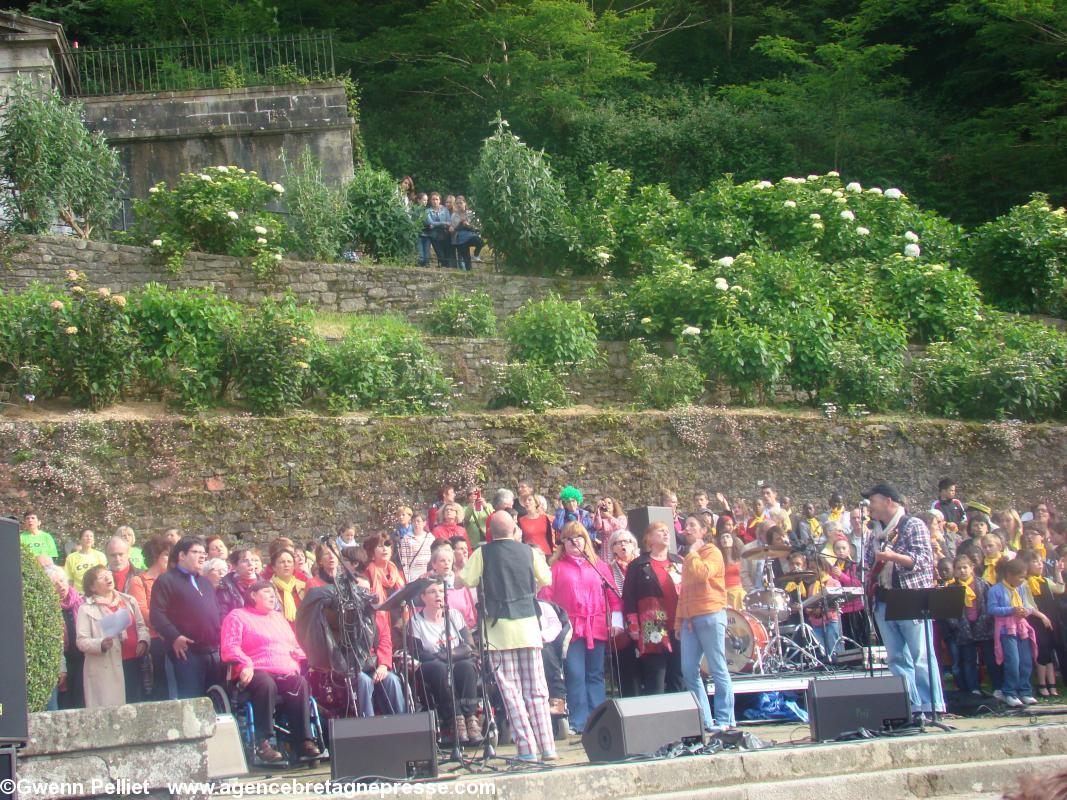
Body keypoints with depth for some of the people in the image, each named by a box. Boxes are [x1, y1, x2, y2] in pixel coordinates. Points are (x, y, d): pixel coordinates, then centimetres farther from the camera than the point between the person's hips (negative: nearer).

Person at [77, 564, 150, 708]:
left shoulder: (128, 601, 13)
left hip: (133, 663, 5)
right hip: (107, 670, -5)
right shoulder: (86, 609, -1)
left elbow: (141, 625, 18)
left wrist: (143, 640, -2)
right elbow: (81, 641, -6)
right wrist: (101, 644, -23)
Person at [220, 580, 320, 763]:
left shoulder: (279, 617, 32)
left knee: (301, 684, -30)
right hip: (257, 671, -5)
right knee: (267, 684, -40)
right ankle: (263, 742, -36)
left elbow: (295, 648, 34)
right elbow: (230, 648, -1)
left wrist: (300, 661, 11)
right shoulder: (237, 616, 13)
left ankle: (303, 740, -32)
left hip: (286, 672, 5)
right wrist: (245, 664, -18)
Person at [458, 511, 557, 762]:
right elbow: (546, 580, 14)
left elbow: (465, 581, -7)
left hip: (499, 628, -2)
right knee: (536, 690, 7)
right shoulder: (529, 552, 2)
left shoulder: (483, 553, -4)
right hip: (528, 625, 2)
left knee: (511, 692, 0)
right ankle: (547, 747, 3)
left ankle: (527, 749, -6)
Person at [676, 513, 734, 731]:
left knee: (718, 670, -5)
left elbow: (702, 574, -20)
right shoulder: (688, 558, 21)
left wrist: (693, 552, -5)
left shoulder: (712, 552, 0)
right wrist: (678, 621, 15)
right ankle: (704, 719, 5)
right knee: (689, 671, 0)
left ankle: (725, 720, -2)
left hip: (710, 616, -7)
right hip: (689, 620, 7)